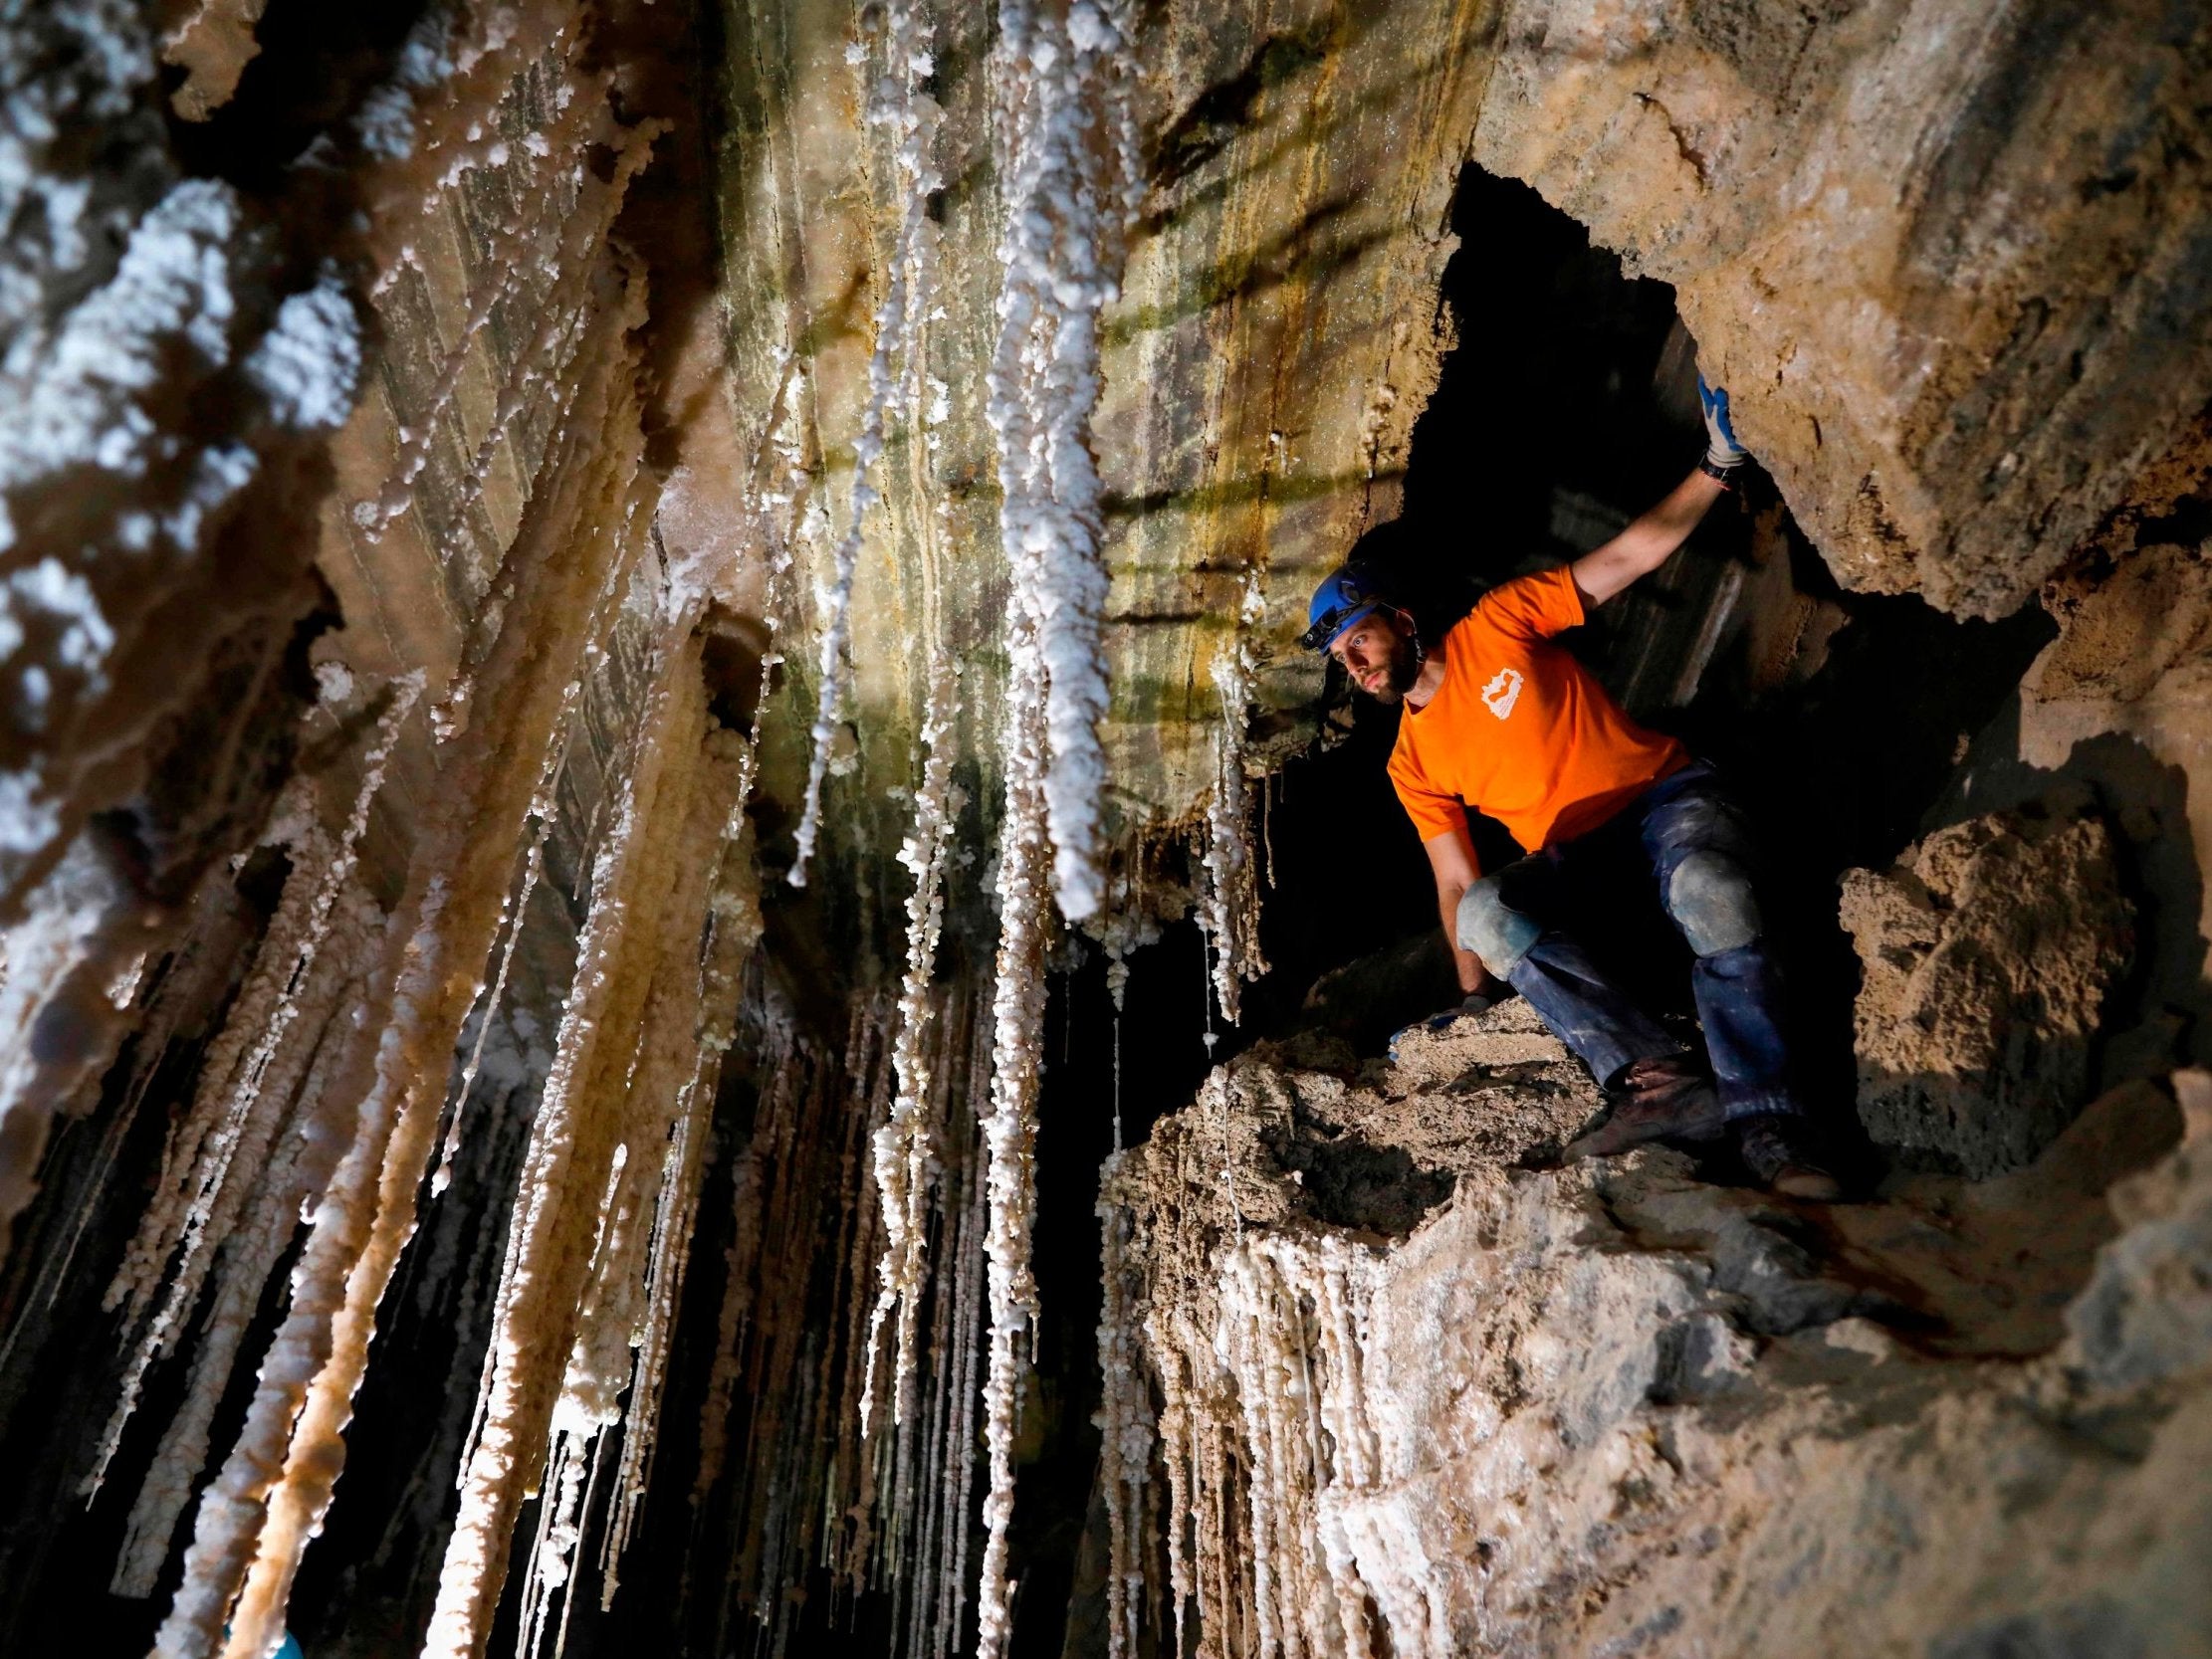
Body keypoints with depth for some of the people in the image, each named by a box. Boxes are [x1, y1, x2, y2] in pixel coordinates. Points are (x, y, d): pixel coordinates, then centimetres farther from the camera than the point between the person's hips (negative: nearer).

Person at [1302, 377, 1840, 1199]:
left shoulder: (1496, 624, -1)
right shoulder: (1411, 767, 7)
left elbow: (1625, 558, -2)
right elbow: (1456, 885, 7)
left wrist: (1716, 467, -10)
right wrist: (1475, 992, -2)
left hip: (1666, 796, -2)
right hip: (1573, 856, 3)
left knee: (1713, 898, -37)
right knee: (1487, 911, -30)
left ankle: (1766, 1126, -41)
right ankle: (1654, 1073, -40)